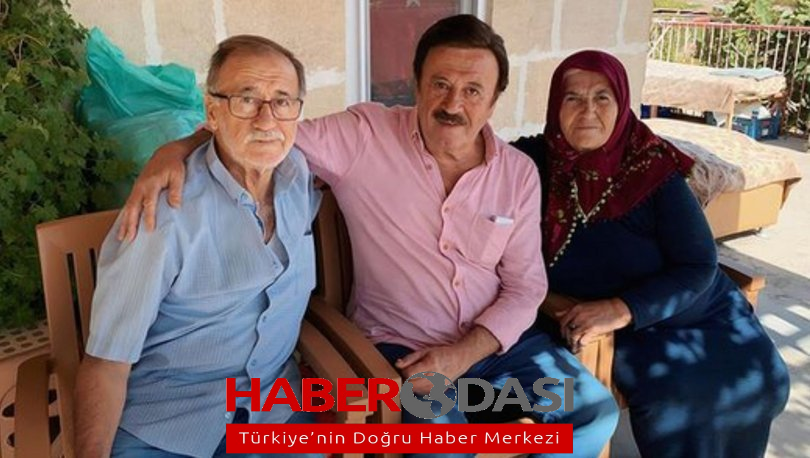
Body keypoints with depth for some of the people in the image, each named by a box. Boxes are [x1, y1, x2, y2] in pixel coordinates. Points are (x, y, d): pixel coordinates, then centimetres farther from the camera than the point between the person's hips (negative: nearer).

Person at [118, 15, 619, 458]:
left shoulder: (519, 174, -3)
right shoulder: (365, 135, -12)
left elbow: (525, 287, -2)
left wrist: (462, 355, -16)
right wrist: (175, 149, -31)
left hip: (495, 338, 4)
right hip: (401, 345, -3)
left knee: (594, 410, -3)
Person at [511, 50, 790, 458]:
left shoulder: (652, 168, -12)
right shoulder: (535, 162, -9)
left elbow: (698, 267, -14)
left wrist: (623, 309, -29)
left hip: (699, 310, 2)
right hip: (623, 333, -2)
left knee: (759, 378, -14)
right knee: (671, 397, -25)